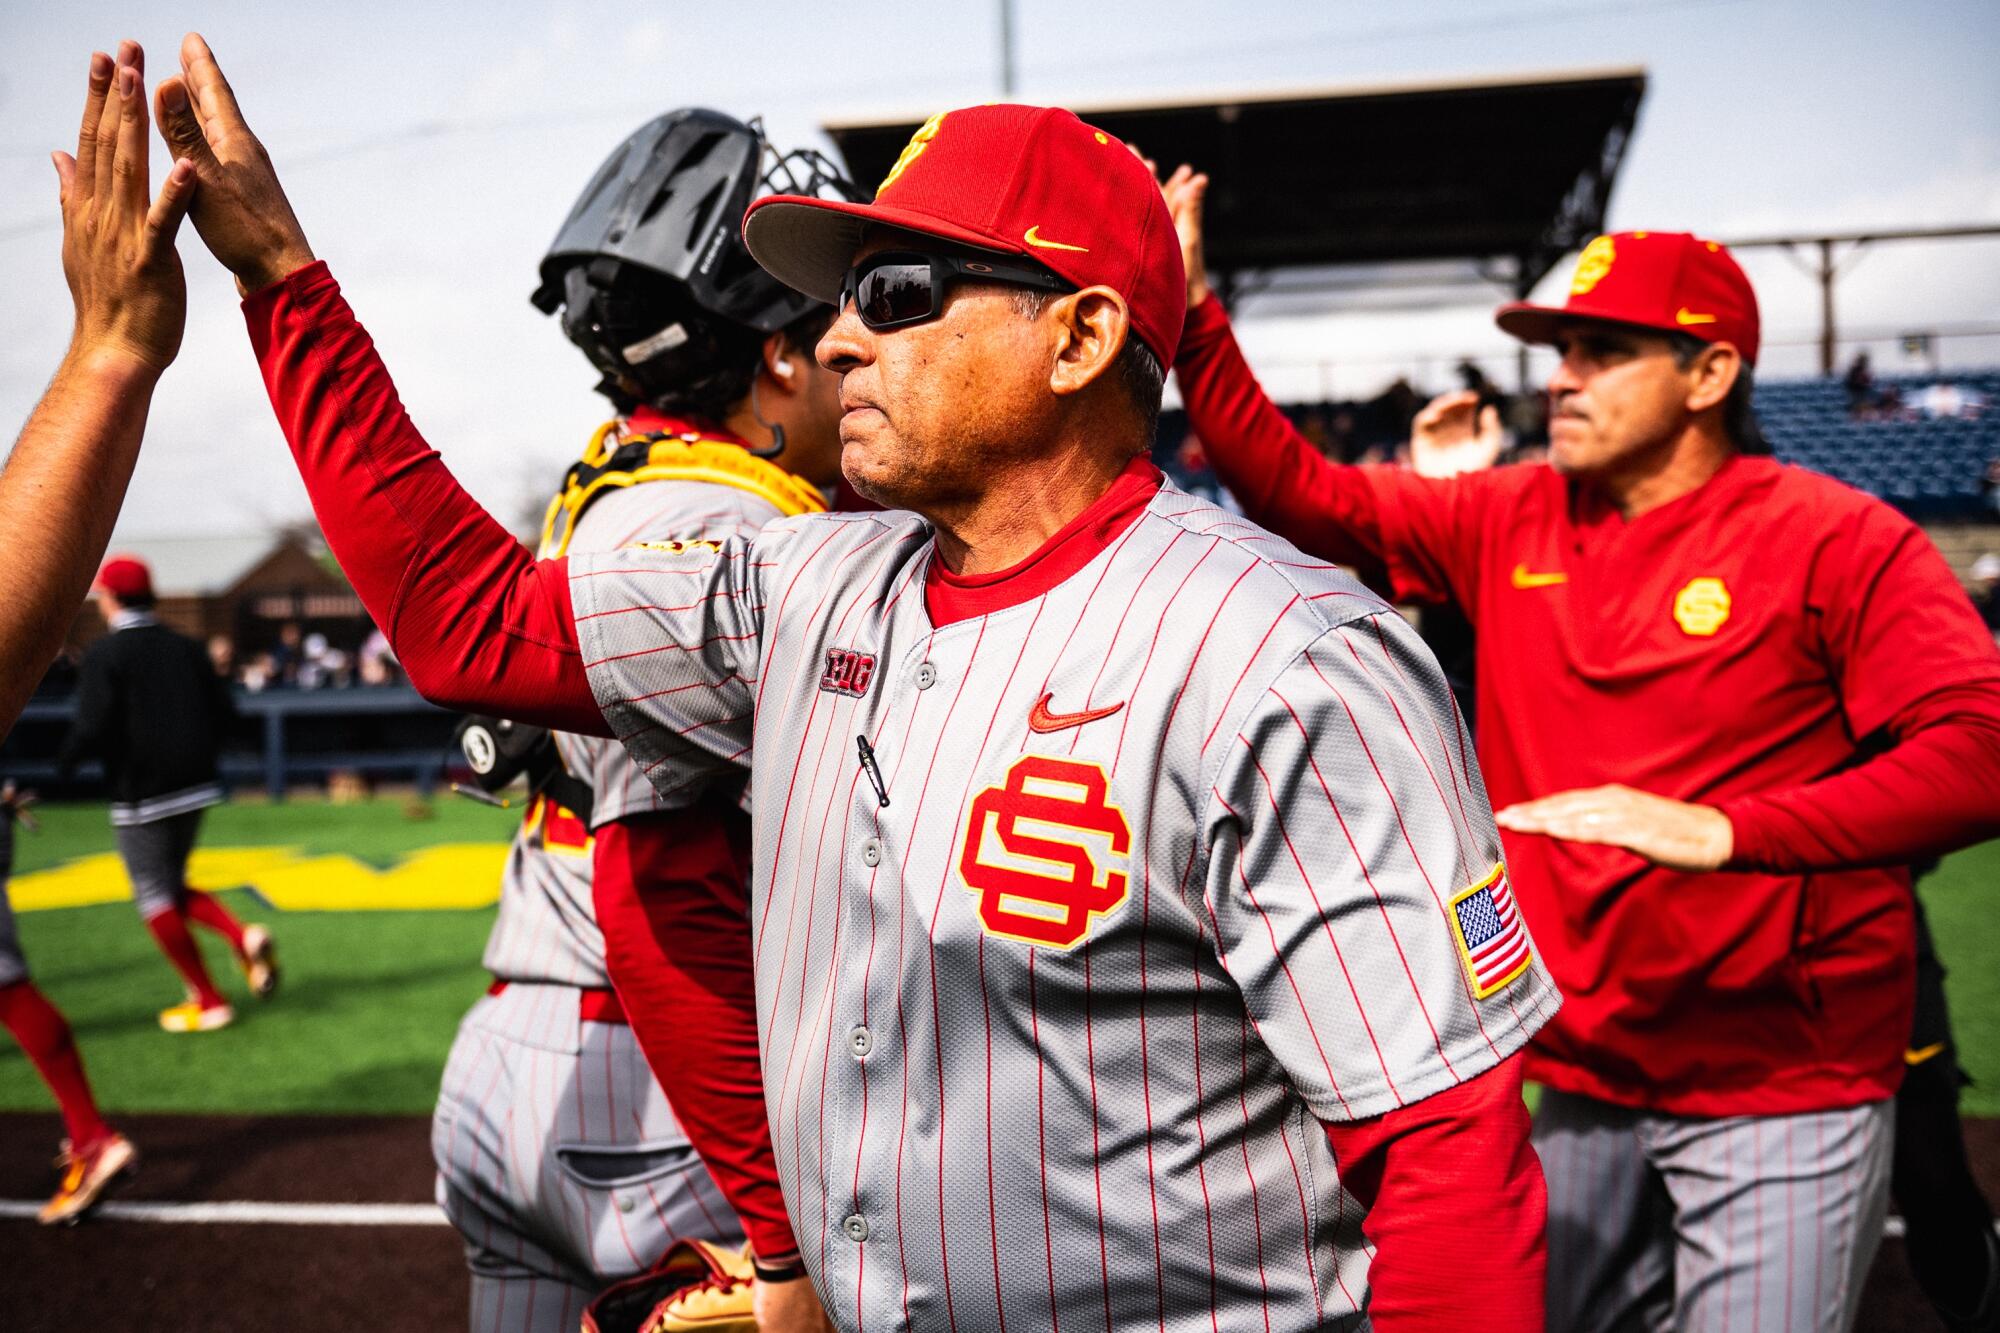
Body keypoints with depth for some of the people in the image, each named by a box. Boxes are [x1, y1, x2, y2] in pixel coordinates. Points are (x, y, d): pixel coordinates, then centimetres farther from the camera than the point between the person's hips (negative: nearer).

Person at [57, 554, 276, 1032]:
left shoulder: (106, 653, -11)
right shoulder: (186, 647, 7)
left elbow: (93, 727, -17)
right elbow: (224, 711, 6)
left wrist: (66, 761, 1)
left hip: (141, 795, -6)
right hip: (196, 787, 6)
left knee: (155, 898, 5)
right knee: (171, 886, 21)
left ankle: (207, 1002, 7)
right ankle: (243, 935, -4)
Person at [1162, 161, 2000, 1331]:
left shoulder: (1838, 541, -9)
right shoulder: (1510, 522, 6)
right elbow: (1304, 498, 5)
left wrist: (1721, 828, -31)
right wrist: (1193, 318, -4)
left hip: (1782, 1095, -4)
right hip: (1583, 1075, 5)